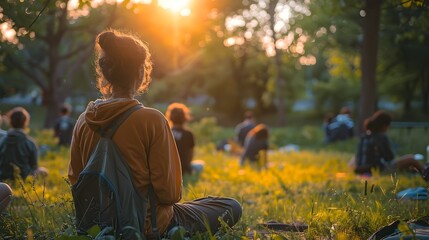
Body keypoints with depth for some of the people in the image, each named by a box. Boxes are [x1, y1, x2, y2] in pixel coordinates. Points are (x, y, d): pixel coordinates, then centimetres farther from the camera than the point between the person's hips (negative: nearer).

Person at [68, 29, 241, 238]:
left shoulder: (84, 121, -6)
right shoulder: (151, 120, -22)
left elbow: (75, 181, 5)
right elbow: (169, 193, -19)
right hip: (151, 226, -7)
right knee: (232, 207, 13)